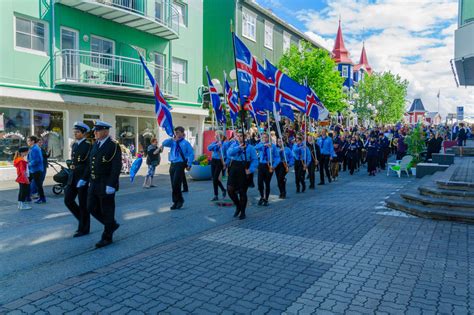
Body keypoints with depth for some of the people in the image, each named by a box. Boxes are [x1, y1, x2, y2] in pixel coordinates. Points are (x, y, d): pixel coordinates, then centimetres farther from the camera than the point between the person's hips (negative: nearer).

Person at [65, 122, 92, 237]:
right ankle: (82, 218, 28)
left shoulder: (89, 145, -13)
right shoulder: (74, 145, 12)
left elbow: (90, 164, -16)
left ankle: (83, 229, 16)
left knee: (83, 204, 2)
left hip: (83, 178, -8)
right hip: (73, 177, 8)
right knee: (68, 200, 8)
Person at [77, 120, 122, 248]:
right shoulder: (95, 145, 12)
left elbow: (116, 167, -18)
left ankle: (107, 237, 18)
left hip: (106, 186, -8)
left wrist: (111, 185, -23)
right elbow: (90, 164, 17)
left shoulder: (113, 145, -12)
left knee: (107, 211, 3)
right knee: (92, 208, 13)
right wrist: (84, 179, 14)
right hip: (94, 184, 8)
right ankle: (112, 225, 31)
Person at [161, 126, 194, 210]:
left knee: (176, 184, -12)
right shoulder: (173, 142, 13)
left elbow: (191, 154, -4)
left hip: (180, 164, -6)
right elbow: (164, 143, 2)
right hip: (172, 164, 6)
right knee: (173, 184, 7)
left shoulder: (185, 143, -1)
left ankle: (179, 200, 7)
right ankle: (176, 202, 17)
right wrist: (172, 139, -6)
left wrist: (189, 165, -10)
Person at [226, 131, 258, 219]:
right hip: (234, 169, 2)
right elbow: (229, 153, -11)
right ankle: (238, 206, 20)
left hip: (244, 171, -2)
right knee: (230, 189, -7)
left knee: (242, 192, 4)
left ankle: (243, 212, 21)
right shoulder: (234, 145, 8)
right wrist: (239, 147, -21)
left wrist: (250, 170, -17)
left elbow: (255, 160, -3)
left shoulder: (250, 147, 1)